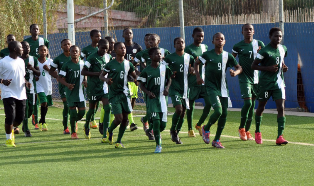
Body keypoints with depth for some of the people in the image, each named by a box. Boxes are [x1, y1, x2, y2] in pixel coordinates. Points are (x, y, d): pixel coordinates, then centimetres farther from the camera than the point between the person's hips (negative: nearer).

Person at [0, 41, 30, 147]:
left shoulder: (21, 61, 13)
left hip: (21, 94, 6)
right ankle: (9, 139, 7)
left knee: (20, 117, 7)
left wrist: (25, 82, 4)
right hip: (8, 94, -6)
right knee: (10, 117, -10)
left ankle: (11, 129, 36)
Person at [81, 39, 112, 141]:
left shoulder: (108, 57, 5)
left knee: (107, 108, -10)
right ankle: (87, 126, 41)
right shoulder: (92, 58, -12)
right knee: (92, 109, 9)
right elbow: (83, 72, -13)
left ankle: (105, 135, -10)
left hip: (104, 86, 4)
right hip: (94, 86, -4)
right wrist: (97, 73, -21)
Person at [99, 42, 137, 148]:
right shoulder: (111, 64, -4)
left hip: (125, 93, 4)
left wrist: (136, 80, -7)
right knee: (119, 118, -12)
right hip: (114, 94, -4)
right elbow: (101, 76, 2)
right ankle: (109, 131, 20)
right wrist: (106, 79, -20)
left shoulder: (128, 64, 7)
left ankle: (119, 141, 15)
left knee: (125, 119, 2)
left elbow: (134, 76, 17)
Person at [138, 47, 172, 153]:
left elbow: (169, 79, 17)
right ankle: (158, 145, -5)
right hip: (152, 98, -3)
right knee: (156, 120, -14)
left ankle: (157, 134, 36)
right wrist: (148, 92, -12)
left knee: (163, 123, 1)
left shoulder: (164, 68, 5)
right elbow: (142, 84, 5)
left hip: (163, 98, 3)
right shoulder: (147, 71, -2)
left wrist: (167, 88, -2)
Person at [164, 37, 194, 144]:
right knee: (179, 109, -19)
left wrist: (192, 70, -1)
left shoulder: (189, 57, 8)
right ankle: (173, 130, 3)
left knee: (183, 112, 6)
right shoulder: (170, 58, -3)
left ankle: (176, 134, 22)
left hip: (185, 88, 4)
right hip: (175, 88, -4)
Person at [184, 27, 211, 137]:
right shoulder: (188, 49, -4)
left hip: (205, 81, 4)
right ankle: (190, 129, 16)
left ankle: (199, 124, 12)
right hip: (192, 82, -4)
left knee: (210, 102, -7)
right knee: (191, 105, 2)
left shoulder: (205, 48, 12)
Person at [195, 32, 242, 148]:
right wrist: (198, 76, 1)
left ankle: (216, 140, 15)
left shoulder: (227, 56, 6)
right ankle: (206, 129, 9)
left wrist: (235, 72, -11)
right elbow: (196, 63, 13)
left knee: (224, 114, 1)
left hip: (223, 89, 4)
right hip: (211, 88, -4)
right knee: (218, 111, -21)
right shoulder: (207, 55, -2)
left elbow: (239, 67, 12)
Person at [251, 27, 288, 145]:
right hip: (265, 83, -4)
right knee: (261, 107, 10)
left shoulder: (283, 49, 7)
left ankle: (280, 136, -12)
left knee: (281, 108, -9)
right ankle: (257, 132, 31)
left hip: (279, 82, 4)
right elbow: (253, 65, -10)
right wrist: (268, 68, -20)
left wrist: (283, 67, 5)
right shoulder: (265, 51, -13)